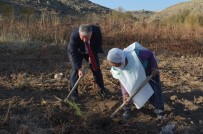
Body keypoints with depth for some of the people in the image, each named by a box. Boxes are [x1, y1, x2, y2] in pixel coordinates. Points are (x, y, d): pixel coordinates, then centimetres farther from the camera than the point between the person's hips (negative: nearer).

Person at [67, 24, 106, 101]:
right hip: (77, 51, -2)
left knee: (96, 68, 6)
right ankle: (73, 92, 4)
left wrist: (92, 55, -24)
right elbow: (72, 53, -32)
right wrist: (78, 68, -39)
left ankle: (102, 89, 25)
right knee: (75, 70, -12)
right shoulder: (74, 36, -40)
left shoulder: (96, 30, -34)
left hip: (91, 51, 2)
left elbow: (99, 43, -14)